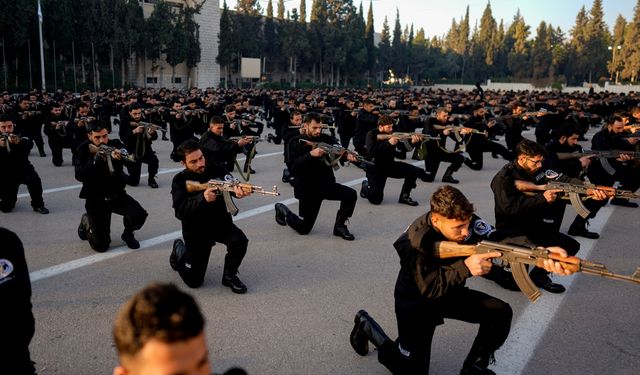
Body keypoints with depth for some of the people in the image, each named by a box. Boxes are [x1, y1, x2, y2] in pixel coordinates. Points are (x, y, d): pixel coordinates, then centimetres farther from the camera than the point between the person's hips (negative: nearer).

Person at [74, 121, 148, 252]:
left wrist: (120, 157, -43)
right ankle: (86, 222, 26)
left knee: (139, 215, -26)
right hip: (95, 199, -2)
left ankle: (128, 234, 11)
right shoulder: (83, 150, -8)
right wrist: (95, 159, -33)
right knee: (101, 245, -8)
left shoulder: (115, 145, -5)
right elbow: (80, 176, -21)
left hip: (117, 194, 2)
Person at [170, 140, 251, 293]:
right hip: (195, 230, -1)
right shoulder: (180, 181, -13)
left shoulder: (216, 171, -9)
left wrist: (238, 190, -54)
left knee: (240, 241, -30)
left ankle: (229, 275, -1)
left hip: (221, 222, 2)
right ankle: (179, 250, 32)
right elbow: (180, 212, -26)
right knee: (194, 281, 1)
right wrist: (203, 198, -43)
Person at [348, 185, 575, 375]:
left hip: (450, 292, 6)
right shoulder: (416, 241, -34)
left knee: (500, 313, -10)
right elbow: (429, 289, -35)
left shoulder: (465, 222, -19)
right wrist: (465, 268, -48)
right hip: (415, 301, -5)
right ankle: (367, 326, 23)